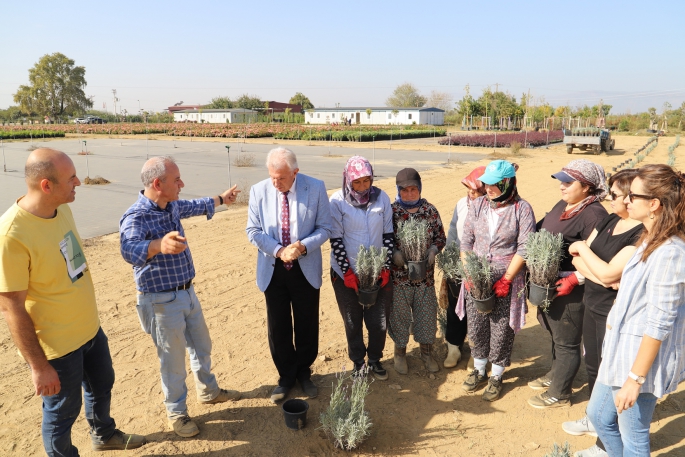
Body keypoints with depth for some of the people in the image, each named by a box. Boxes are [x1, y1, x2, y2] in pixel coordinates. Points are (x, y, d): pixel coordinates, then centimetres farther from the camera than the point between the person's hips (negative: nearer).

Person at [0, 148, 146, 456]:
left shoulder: (62, 208, -5)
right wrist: (38, 366, -17)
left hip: (90, 328, 8)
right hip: (56, 345, -8)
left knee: (102, 385, 27)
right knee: (63, 410, 14)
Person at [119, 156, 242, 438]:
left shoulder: (172, 206, 1)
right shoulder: (136, 217, -25)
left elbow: (195, 206, 24)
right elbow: (130, 250, -46)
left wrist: (221, 199, 39)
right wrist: (160, 244, -67)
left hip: (187, 293, 8)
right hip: (162, 301, -8)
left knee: (202, 346, 23)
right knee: (173, 359, 9)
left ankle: (209, 391, 46)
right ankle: (176, 412, 32)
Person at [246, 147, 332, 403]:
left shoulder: (316, 188, -11)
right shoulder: (259, 191, -7)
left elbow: (324, 228, -6)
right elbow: (253, 230, -4)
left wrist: (302, 246, -23)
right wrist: (278, 250, -19)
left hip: (306, 269, -1)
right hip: (273, 270, 1)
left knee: (307, 324, 12)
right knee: (278, 326, 11)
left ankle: (304, 371, 35)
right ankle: (286, 375, 32)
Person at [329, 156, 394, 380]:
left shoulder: (382, 198, -4)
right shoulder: (337, 201, -10)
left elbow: (388, 234, 1)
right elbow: (336, 239, -9)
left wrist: (386, 267, -2)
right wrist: (347, 272, -11)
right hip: (347, 273, -1)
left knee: (379, 322, 8)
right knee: (353, 323, 12)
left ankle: (375, 360, 33)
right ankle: (358, 363, 34)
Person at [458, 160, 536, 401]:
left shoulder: (522, 209, -8)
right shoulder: (477, 205, 2)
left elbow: (524, 248, -10)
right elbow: (466, 241, 5)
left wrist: (506, 279, -14)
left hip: (507, 281, -3)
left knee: (502, 331, 6)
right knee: (476, 327, 12)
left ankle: (496, 377, 27)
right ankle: (479, 371, 34)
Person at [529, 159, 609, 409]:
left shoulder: (594, 214, -19)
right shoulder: (562, 205, 8)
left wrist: (574, 279, -27)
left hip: (571, 288, -9)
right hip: (549, 283, 9)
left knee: (566, 342, 7)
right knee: (555, 333, 24)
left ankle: (559, 393, 23)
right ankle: (555, 375, 43)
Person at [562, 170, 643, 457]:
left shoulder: (643, 234, -22)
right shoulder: (609, 221, 4)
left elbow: (608, 274, -27)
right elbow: (577, 259, 3)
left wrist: (583, 248, -12)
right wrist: (598, 274, -16)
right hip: (592, 306, 8)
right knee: (592, 366, 22)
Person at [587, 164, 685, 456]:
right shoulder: (650, 240, 5)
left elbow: (659, 325, -24)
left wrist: (635, 379, -20)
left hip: (643, 356, -9)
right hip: (622, 348, 9)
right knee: (598, 413, 23)